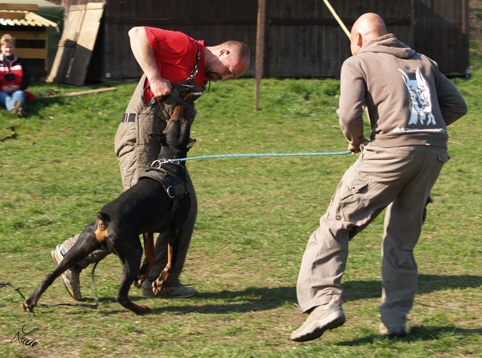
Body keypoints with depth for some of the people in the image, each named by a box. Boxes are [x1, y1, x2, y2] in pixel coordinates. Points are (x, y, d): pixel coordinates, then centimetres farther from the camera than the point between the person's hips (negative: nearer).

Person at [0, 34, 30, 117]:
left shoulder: (19, 62, 15)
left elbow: (27, 78, 13)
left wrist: (18, 86, -9)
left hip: (16, 90, 1)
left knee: (20, 93, -36)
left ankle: (18, 106, -75)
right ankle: (13, 108, -74)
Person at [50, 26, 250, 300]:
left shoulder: (202, 77, 19)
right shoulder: (185, 47, -8)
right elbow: (138, 34, -17)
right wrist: (155, 78, -19)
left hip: (164, 144, 10)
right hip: (141, 137, -10)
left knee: (185, 206, 6)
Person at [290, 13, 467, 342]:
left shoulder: (358, 63, 8)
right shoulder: (423, 62, 24)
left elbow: (349, 114, -6)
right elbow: (458, 105, 19)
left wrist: (356, 141, 12)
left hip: (391, 151, -5)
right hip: (435, 152, 6)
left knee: (336, 226, -1)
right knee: (403, 240, 16)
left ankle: (325, 303, -14)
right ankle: (395, 319, 15)